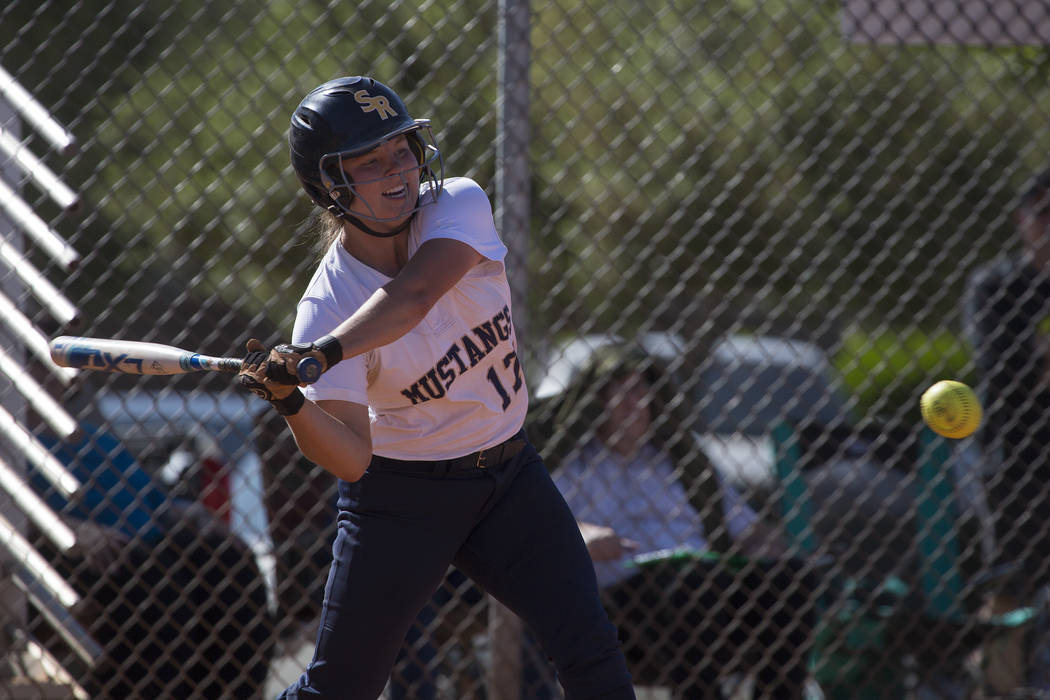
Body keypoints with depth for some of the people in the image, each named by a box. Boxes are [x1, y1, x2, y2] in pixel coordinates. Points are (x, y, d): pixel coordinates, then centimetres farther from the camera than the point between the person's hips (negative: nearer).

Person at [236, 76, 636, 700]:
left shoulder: (458, 205, -14)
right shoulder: (327, 307, -21)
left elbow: (414, 296, -36)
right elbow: (350, 457, -29)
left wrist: (323, 353, -51)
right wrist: (291, 403, -49)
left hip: (507, 473, 3)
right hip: (402, 496, -3)